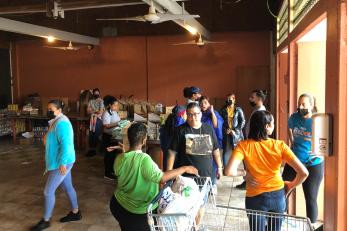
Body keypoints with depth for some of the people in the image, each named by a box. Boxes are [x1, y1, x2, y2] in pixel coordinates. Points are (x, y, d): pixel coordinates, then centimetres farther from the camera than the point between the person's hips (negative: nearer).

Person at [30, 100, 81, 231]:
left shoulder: (61, 123, -22)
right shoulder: (57, 121, 11)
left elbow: (65, 144, -27)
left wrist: (62, 163, -27)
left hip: (62, 163, -10)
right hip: (60, 161, 10)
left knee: (48, 191, -1)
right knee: (68, 187, 18)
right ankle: (75, 213, 31)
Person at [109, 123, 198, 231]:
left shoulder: (119, 158, -11)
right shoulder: (144, 159, -30)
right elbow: (162, 178, -34)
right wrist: (184, 169, -24)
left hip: (117, 203, 6)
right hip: (135, 211, -5)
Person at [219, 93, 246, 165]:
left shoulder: (238, 109, 1)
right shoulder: (223, 110, 7)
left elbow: (243, 122, -3)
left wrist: (235, 131, -11)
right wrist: (225, 130, -7)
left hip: (236, 134, -2)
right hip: (226, 134, 2)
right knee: (226, 151, 2)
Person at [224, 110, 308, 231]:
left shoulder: (244, 146, -15)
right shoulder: (280, 145, -12)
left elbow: (229, 172, -28)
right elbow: (303, 172, -15)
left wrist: (244, 173, -8)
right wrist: (290, 186, 3)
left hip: (255, 198, -2)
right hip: (278, 196, 2)